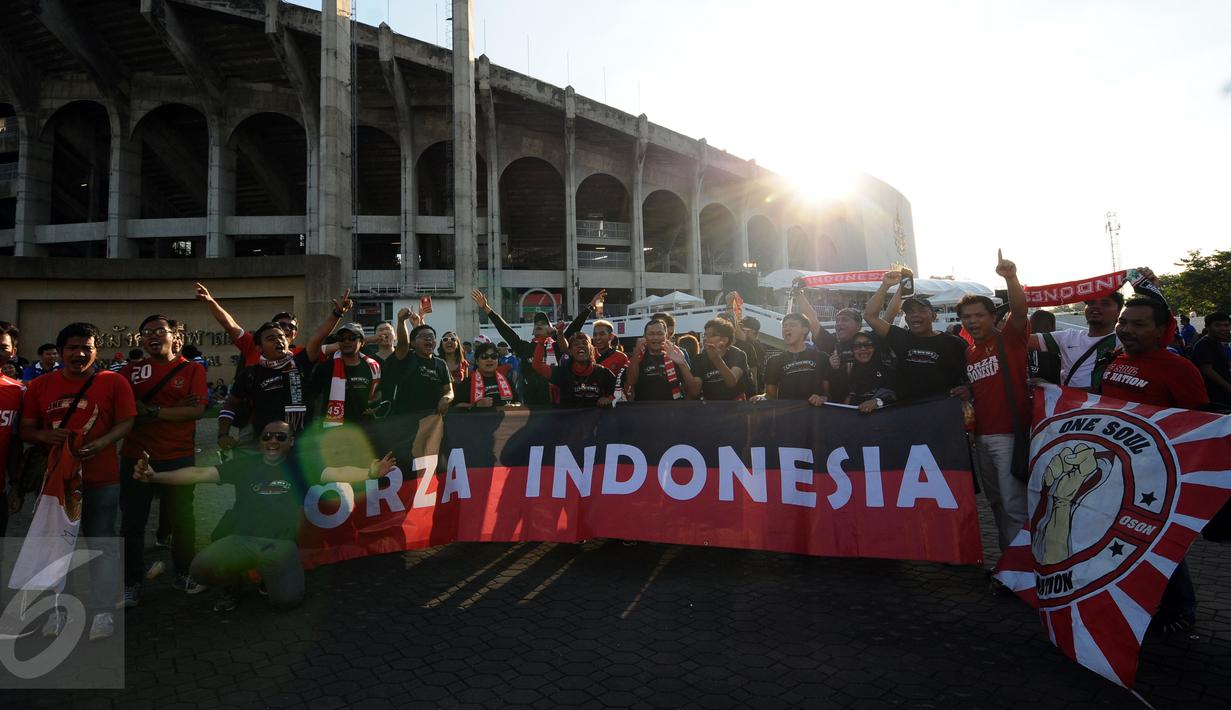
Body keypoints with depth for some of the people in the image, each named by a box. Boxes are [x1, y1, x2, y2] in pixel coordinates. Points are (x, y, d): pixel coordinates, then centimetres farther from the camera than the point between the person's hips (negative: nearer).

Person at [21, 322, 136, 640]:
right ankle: (58, 608, 28)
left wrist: (99, 444, -21)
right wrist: (45, 436, -15)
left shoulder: (114, 382, -4)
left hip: (101, 479, -3)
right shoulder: (39, 386, 4)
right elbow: (26, 429, 7)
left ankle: (103, 611, 13)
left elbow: (125, 423, -4)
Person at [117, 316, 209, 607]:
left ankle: (183, 574, 26)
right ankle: (131, 583, 22)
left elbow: (197, 409, -10)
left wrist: (152, 411, -14)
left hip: (178, 457, -1)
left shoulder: (192, 369, 1)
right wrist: (173, 411, -14)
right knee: (132, 522, 7)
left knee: (182, 519, 9)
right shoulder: (132, 370, 8)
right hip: (135, 457, 2)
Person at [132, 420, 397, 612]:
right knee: (201, 569, -26)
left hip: (281, 545, -1)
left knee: (286, 599, -18)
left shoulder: (300, 467, 8)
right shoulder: (244, 464, 13)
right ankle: (232, 584, 12)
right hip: (239, 540, 1)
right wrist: (154, 476, 0)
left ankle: (268, 581, 22)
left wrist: (370, 473, -24)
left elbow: (337, 473, -6)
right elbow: (201, 473, 10)